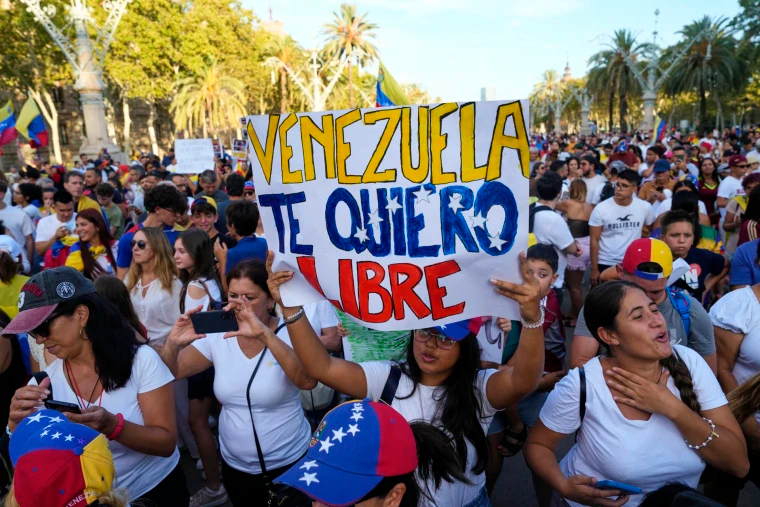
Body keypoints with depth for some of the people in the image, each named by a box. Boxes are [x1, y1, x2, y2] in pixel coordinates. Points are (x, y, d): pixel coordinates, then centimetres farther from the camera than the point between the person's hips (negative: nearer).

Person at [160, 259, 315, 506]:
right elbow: (169, 374, -5)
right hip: (235, 465, 4)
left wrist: (265, 335, -44)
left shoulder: (288, 335, -16)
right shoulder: (217, 336, -5)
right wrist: (173, 342, -26)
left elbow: (307, 381, -34)